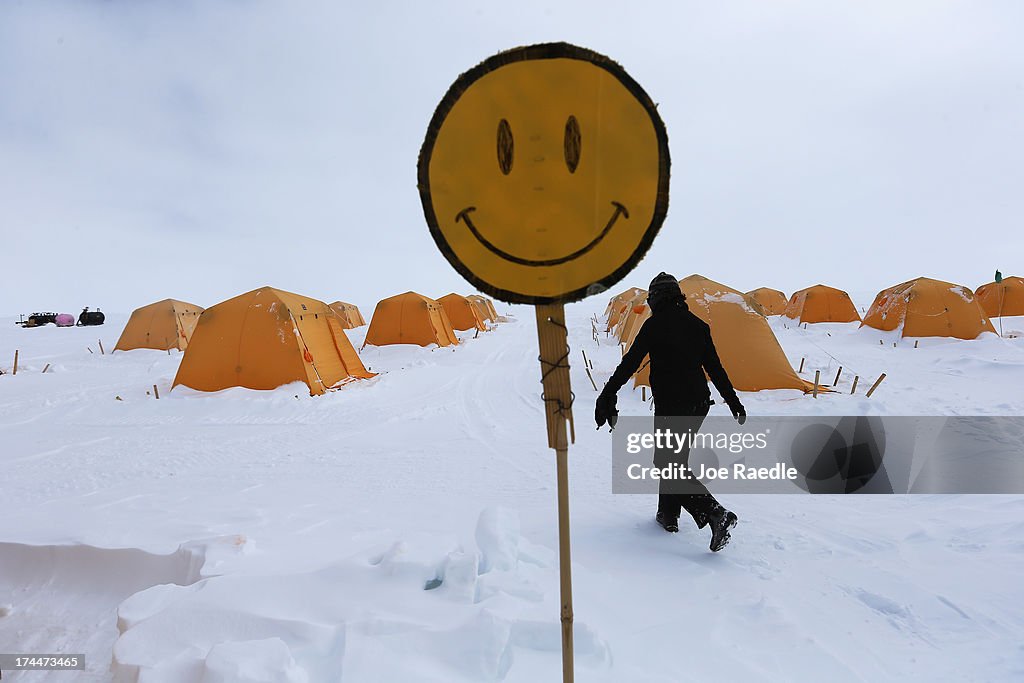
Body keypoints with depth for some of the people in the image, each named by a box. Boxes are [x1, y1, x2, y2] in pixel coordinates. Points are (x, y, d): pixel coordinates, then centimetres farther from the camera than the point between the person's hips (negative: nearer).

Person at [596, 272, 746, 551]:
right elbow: (716, 368, 12)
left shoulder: (654, 325, -10)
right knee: (676, 459, 20)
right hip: (698, 405, 7)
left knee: (668, 464, -1)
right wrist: (733, 402, 21)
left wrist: (606, 398, -9)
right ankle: (668, 515, 29)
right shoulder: (698, 325, 8)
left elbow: (629, 364, -13)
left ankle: (716, 514, -14)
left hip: (669, 405, -7)